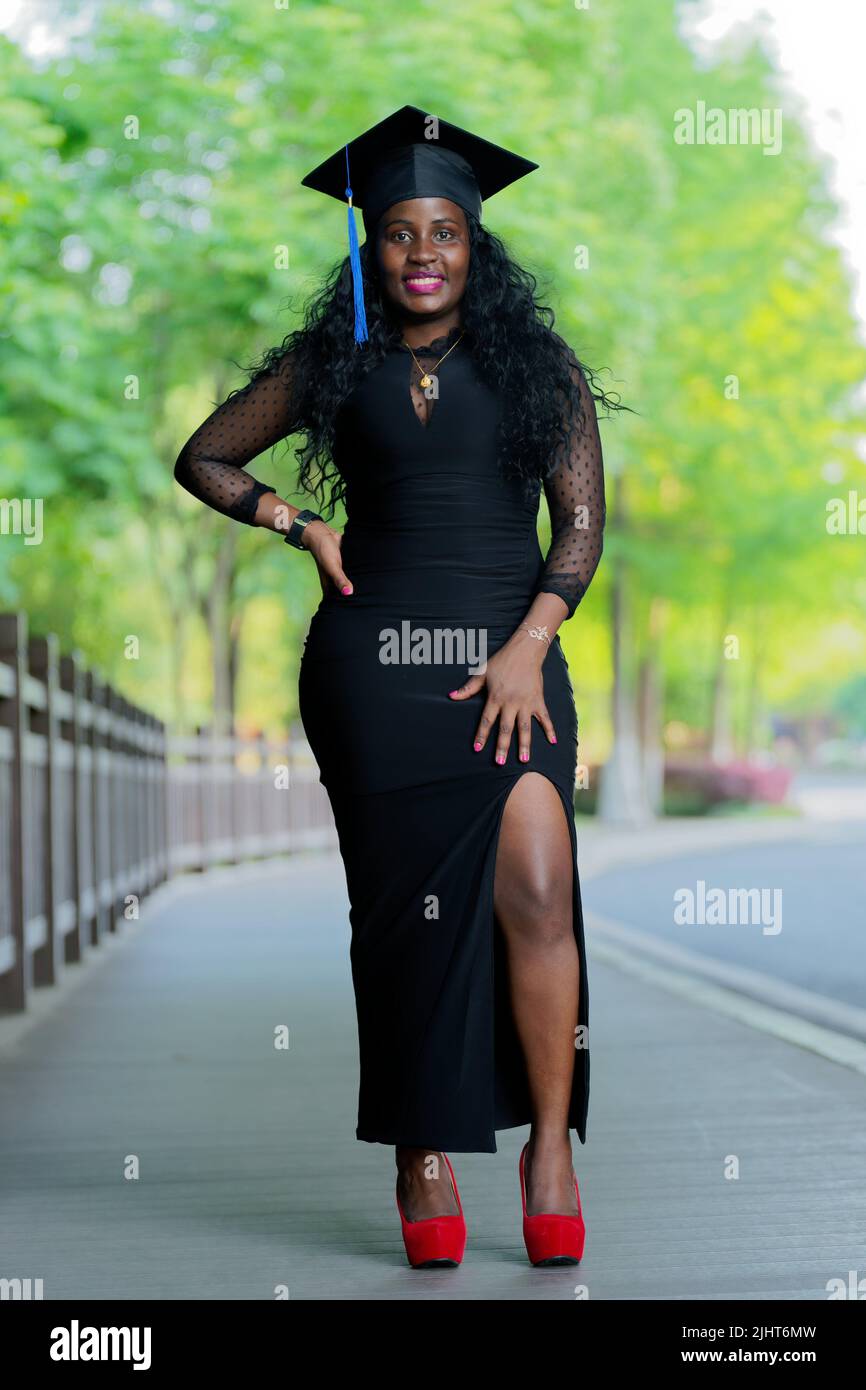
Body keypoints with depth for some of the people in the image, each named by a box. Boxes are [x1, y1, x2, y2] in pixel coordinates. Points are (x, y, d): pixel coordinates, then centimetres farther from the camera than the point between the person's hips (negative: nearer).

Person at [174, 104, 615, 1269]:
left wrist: (527, 646, -9)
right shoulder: (331, 366, 11)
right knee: (410, 906, -1)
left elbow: (584, 522, 4)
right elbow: (202, 460, 19)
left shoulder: (538, 364, 9)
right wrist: (301, 525, 4)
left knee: (535, 889, -16)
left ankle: (551, 1143, -3)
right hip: (374, 659, 1)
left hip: (510, 656, 0)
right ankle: (423, 1160, 10)